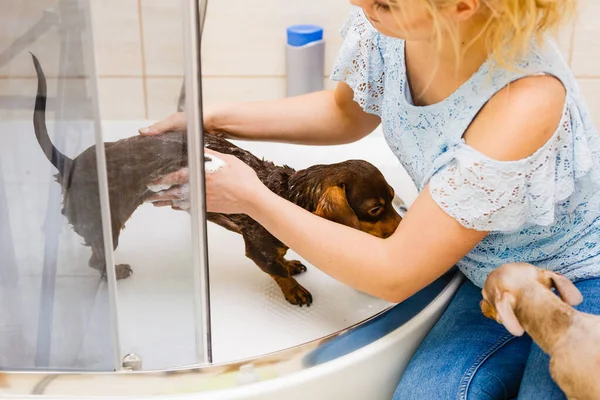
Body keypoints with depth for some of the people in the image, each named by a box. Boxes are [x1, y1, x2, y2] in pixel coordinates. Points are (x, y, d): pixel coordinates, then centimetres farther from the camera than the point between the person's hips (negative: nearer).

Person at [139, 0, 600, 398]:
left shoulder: (526, 101, -38)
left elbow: (394, 274, -27)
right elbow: (347, 112, 8)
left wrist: (250, 197, -18)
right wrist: (215, 120, -3)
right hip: (490, 280, 4)